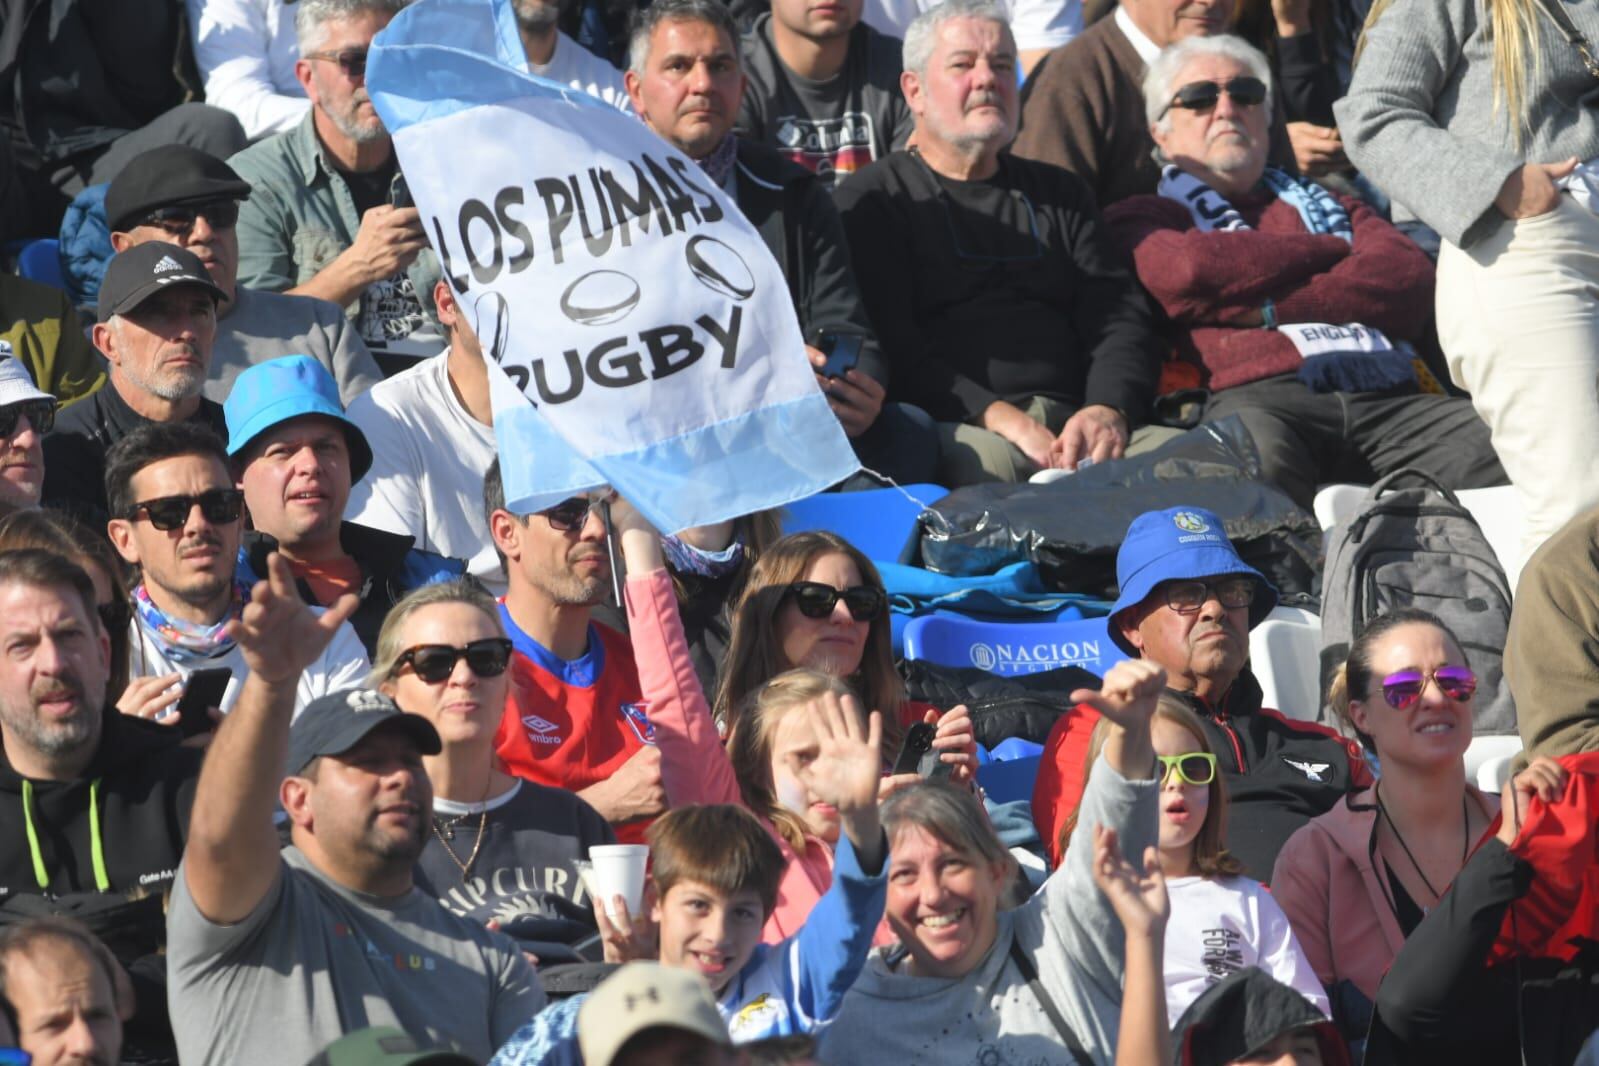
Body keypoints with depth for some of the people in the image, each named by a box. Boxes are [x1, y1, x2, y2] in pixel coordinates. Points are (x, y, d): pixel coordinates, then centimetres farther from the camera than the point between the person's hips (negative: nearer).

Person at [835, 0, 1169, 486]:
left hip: (1074, 423, 3)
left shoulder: (1059, 195, 27)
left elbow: (1121, 318, 15)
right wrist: (997, 415, -19)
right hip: (954, 426, -3)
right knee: (982, 460, -40)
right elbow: (890, 344, -4)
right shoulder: (873, 200, 11)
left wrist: (1109, 410, -9)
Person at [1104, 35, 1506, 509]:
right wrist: (1335, 250, 13)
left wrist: (1270, 310, 0)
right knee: (1254, 450, -42)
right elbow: (1190, 270, 0)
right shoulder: (1142, 218, 24)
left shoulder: (1325, 203, 34)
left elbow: (1411, 280, 13)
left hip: (1386, 397, 3)